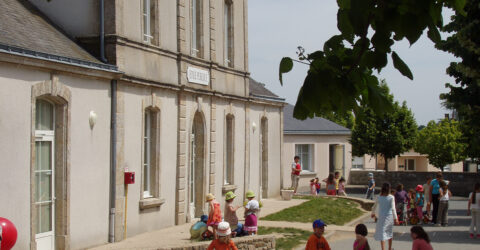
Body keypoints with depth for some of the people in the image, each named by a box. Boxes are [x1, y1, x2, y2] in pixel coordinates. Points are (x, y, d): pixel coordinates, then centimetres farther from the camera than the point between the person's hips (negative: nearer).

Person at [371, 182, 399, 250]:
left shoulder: (378, 198, -4)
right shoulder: (391, 197, -8)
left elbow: (374, 207, 8)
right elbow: (393, 208, -12)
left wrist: (373, 213, 27)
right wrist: (395, 218, -8)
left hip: (382, 217, -1)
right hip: (390, 216, 1)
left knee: (381, 233, -1)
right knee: (390, 232, 19)